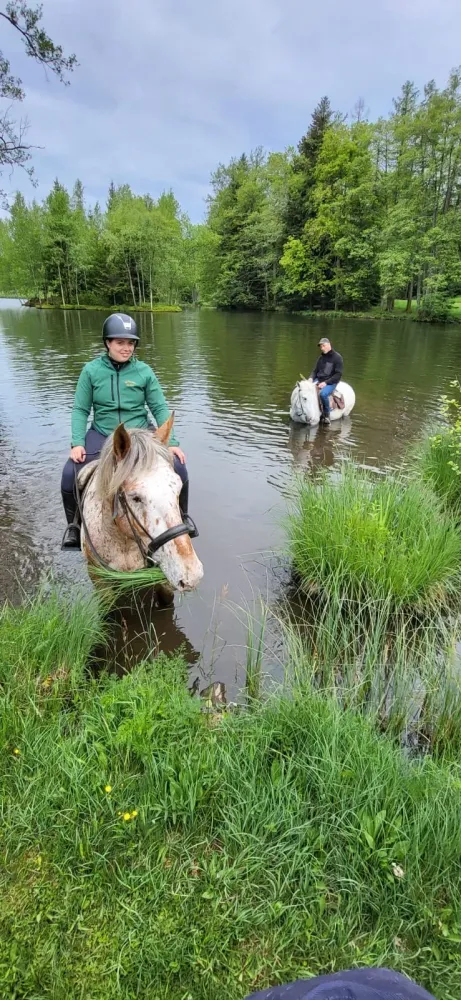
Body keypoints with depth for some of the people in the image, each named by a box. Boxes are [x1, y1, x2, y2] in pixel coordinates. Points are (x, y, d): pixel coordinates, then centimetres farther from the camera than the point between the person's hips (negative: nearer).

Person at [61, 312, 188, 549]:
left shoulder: (144, 371, -3)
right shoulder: (91, 370, -3)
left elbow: (160, 408, 0)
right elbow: (80, 410, -1)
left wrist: (171, 442, -11)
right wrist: (77, 443, -15)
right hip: (102, 436, 0)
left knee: (178, 470, -17)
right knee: (70, 475, -20)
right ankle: (74, 525, 9)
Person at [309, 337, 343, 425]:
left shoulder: (337, 357, -7)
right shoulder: (321, 358, 12)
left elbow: (338, 375, -12)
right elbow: (315, 370, 18)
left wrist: (325, 383, -21)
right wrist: (311, 378, -6)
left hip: (331, 382, -6)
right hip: (318, 380, 6)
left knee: (323, 394, -35)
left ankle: (326, 415, -14)